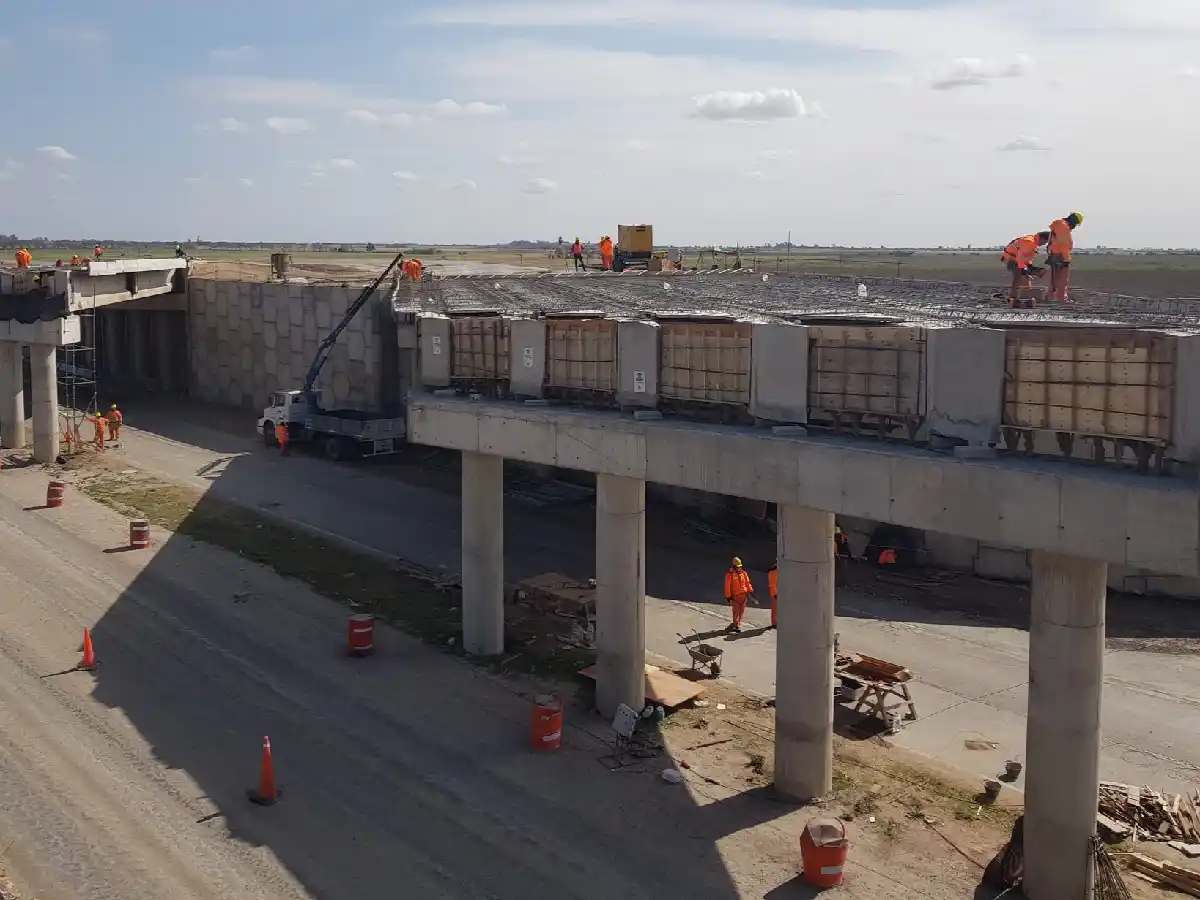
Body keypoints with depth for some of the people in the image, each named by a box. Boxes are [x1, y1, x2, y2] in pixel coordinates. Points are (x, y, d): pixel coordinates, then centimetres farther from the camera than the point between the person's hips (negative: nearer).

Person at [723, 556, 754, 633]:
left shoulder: (743, 573, 5)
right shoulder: (730, 574, -9)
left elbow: (747, 583, 10)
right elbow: (727, 586, -8)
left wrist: (750, 591, 0)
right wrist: (728, 597, -10)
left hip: (744, 595, 5)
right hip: (735, 596, -5)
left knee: (741, 611, 8)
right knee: (736, 611, -7)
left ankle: (736, 624, 22)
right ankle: (736, 625, 6)